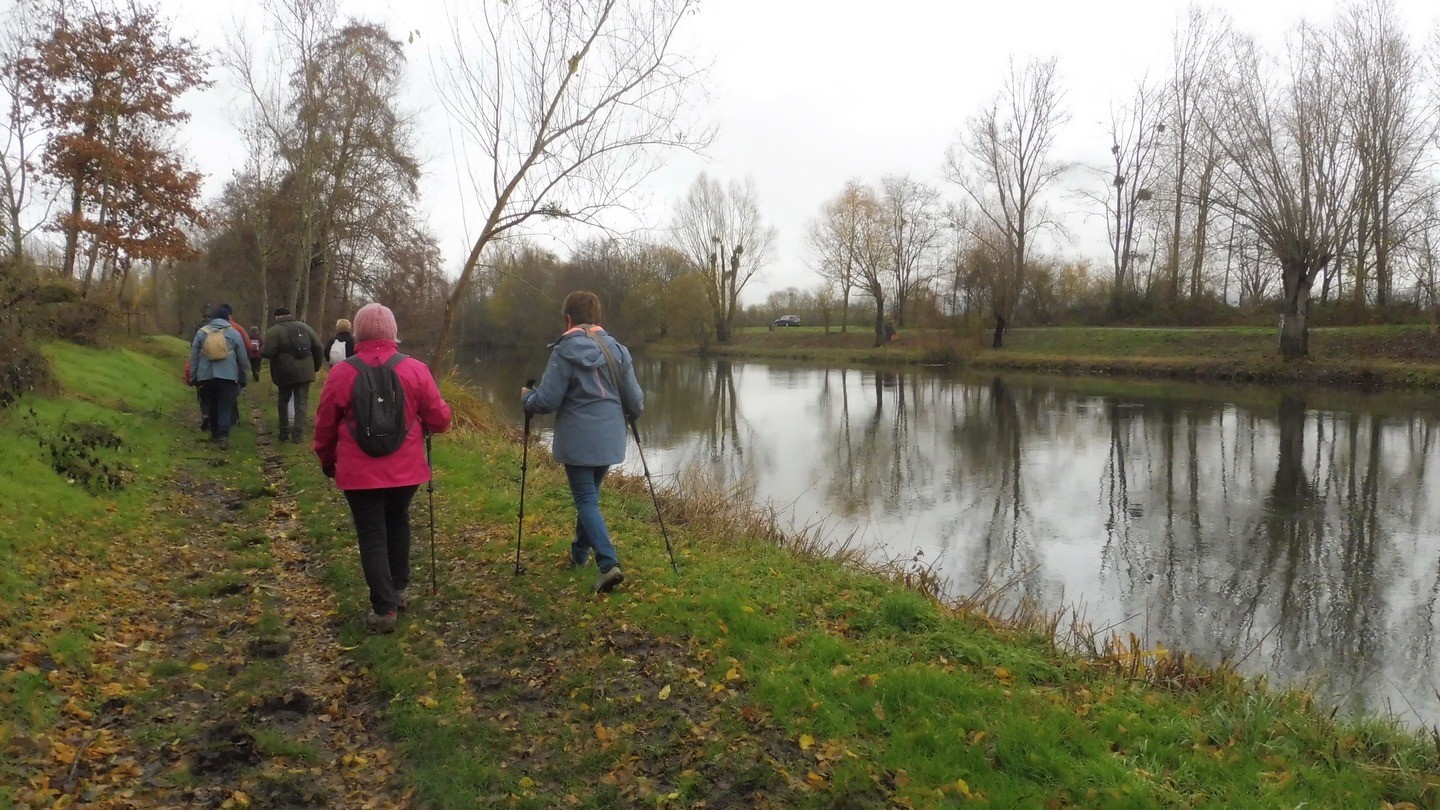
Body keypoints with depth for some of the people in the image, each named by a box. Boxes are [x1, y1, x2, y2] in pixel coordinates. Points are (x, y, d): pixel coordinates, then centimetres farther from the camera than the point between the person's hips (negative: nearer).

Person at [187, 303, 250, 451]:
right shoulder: (234, 333, 3)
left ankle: (215, 434, 25)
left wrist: (193, 377, 16)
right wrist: (243, 379, 16)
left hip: (206, 376, 2)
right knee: (225, 408, -2)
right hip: (228, 376, -2)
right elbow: (243, 359, 6)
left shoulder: (202, 332, 7)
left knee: (211, 406, 16)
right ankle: (223, 437, -13)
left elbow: (194, 356, 9)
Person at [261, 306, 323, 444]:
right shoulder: (305, 327, 8)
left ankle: (284, 432, 19)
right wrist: (317, 366, 15)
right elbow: (318, 347, 5)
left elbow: (268, 352, -15)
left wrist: (261, 350, 7)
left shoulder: (274, 331, -6)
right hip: (305, 372, 2)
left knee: (283, 401, 16)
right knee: (301, 404, 3)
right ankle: (297, 435, -4)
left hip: (285, 372, -2)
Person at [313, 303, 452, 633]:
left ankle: (384, 609, 4)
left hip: (359, 471, -2)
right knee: (397, 522, 24)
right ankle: (398, 589, 32)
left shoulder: (341, 373, -8)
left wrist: (327, 461, 20)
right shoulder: (415, 369, -7)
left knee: (371, 536, 5)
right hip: (405, 468, 2)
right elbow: (440, 419, -3)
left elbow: (325, 426, 2)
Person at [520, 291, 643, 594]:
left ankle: (608, 563, -15)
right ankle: (580, 552, 36)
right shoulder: (617, 350, 3)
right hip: (610, 440, 5)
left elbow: (546, 401, -12)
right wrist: (627, 414, 27)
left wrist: (526, 397, 9)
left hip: (578, 441, -5)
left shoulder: (564, 352, -11)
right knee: (590, 493, 21)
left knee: (586, 499, -1)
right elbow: (635, 402, 4)